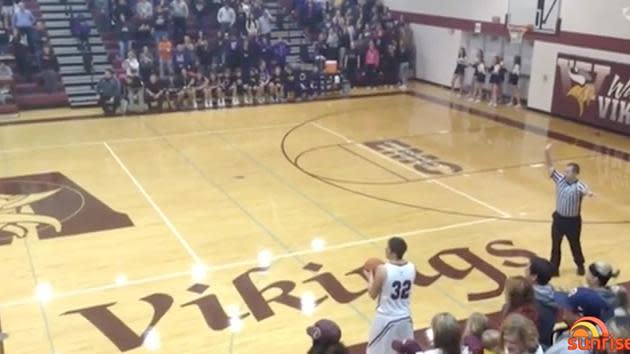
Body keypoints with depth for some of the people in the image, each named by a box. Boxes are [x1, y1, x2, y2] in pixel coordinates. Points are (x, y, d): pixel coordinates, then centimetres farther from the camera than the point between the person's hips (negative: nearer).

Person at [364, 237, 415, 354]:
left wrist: (370, 277, 7)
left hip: (386, 319, -4)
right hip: (405, 317, 4)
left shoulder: (382, 270, -23)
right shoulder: (412, 267, -7)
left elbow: (373, 294, -10)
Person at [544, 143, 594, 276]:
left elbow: (585, 190, -43)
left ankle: (580, 265, 39)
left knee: (575, 245, 15)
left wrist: (588, 193, -68)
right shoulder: (560, 179, -6)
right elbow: (550, 166, -7)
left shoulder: (578, 186, -20)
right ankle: (554, 267, 27)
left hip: (573, 221, -4)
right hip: (558, 218, 4)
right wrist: (547, 153, -23)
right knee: (555, 244, 12)